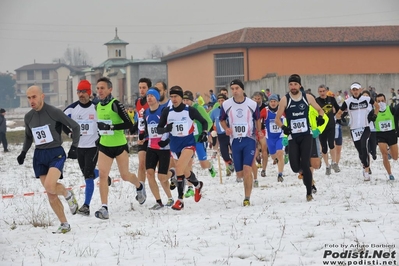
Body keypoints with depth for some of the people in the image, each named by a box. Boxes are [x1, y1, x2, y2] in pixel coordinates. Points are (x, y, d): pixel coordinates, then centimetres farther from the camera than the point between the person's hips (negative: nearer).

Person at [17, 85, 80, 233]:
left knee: (49, 186, -26)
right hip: (39, 156, 5)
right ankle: (64, 225, 12)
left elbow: (75, 127, -2)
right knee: (51, 194, 2)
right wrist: (23, 153, 9)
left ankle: (68, 194, 6)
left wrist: (74, 147, -8)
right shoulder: (28, 117, 6)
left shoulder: (54, 112, -10)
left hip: (55, 154, -5)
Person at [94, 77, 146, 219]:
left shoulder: (115, 104, -16)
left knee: (125, 176, 9)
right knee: (102, 174, -11)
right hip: (104, 146, 5)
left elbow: (128, 124, -20)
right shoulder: (98, 105, 5)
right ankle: (104, 208, -12)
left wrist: (111, 127, -27)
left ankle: (139, 186, 44)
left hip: (120, 145, -5)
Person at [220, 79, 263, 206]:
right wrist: (226, 129, -7)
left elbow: (257, 119, 14)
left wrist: (259, 131, -2)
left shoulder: (252, 104, -3)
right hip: (235, 141, 2)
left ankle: (247, 198, -10)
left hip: (249, 140, -2)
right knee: (239, 174, 4)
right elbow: (222, 120, 13)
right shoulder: (226, 105, -1)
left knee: (247, 169, -17)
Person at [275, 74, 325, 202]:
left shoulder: (307, 97, 0)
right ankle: (303, 170, 32)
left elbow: (319, 110, 13)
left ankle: (309, 193, 0)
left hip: (306, 135, 0)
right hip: (292, 137, 1)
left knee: (305, 165, -11)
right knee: (295, 167, -6)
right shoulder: (285, 100, -4)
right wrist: (283, 127, -21)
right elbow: (277, 119, -2)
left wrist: (320, 117, -10)